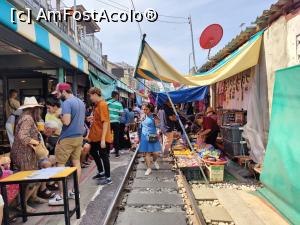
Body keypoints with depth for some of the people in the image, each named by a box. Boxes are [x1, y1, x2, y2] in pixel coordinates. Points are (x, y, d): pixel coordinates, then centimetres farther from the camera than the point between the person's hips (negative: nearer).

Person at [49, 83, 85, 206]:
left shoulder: (66, 103, -15)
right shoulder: (81, 102, 12)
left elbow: (66, 122, -23)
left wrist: (60, 116, -6)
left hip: (67, 138, -8)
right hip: (79, 137, 8)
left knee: (60, 165, 2)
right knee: (76, 162, 13)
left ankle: (61, 196, 8)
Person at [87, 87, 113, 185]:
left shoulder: (102, 104, -19)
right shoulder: (97, 104, 10)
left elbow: (105, 122, -25)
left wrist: (103, 139, -27)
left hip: (102, 137, -10)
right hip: (96, 136, 10)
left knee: (104, 156, 1)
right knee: (93, 151, 22)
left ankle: (108, 178, 16)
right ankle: (101, 172, 39)